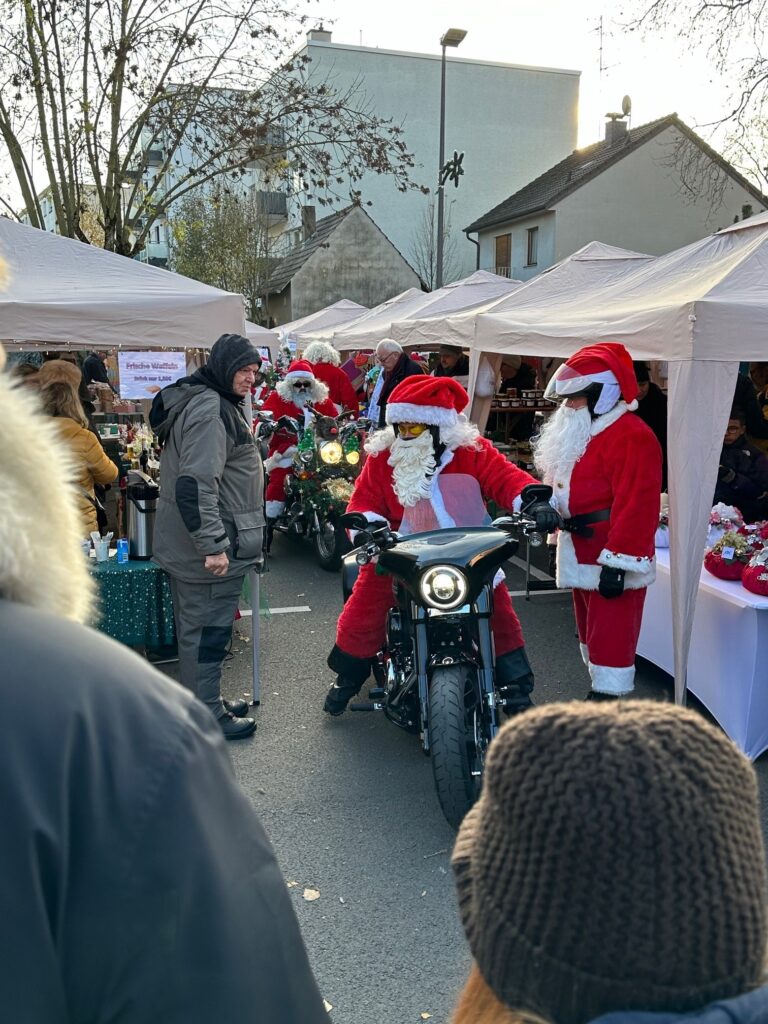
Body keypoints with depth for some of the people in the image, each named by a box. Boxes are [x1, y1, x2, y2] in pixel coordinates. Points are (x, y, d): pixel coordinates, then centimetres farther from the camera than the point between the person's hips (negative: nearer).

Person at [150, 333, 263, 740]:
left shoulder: (215, 402, 16)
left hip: (187, 547, 11)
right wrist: (213, 545, -28)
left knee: (197, 629, 19)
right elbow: (196, 484, -28)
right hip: (207, 549, -11)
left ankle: (207, 701, 33)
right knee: (206, 631, -1)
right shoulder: (209, 409, -19)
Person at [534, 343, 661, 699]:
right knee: (590, 631, 20)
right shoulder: (579, 431, 15)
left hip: (611, 562, -11)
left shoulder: (630, 436, -18)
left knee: (610, 638, -7)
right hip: (582, 555, 11)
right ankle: (598, 693, 34)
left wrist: (617, 562, -26)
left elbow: (636, 506, -24)